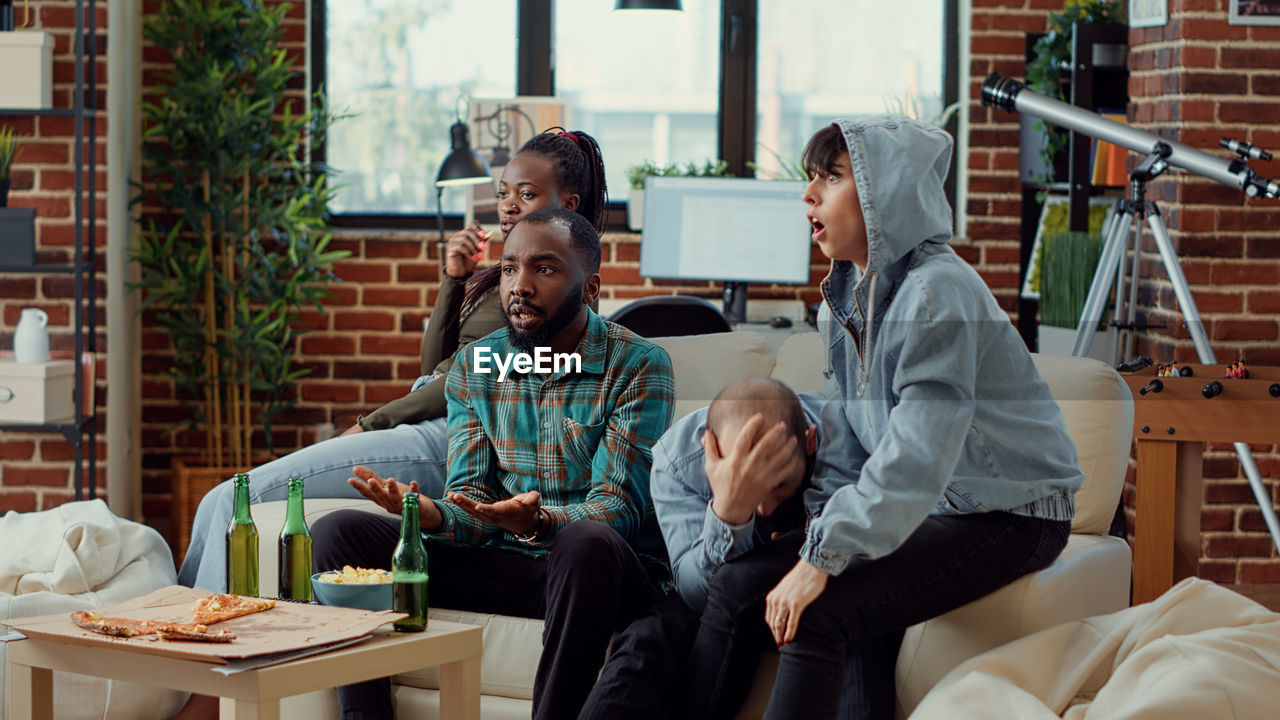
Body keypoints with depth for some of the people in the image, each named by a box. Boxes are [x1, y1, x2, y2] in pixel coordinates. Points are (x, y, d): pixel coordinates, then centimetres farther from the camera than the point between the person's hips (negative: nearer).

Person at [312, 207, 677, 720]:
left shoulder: (639, 366, -6)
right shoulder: (473, 366, 9)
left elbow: (617, 509, -14)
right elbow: (473, 505, 3)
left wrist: (540, 521, -35)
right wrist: (429, 514, -23)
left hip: (602, 569, -4)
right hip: (496, 561, 5)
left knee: (587, 544, -40)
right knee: (336, 531, -10)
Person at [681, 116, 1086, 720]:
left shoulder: (937, 292, -21)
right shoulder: (845, 293, 8)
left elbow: (917, 454, -29)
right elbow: (846, 433, 10)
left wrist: (824, 557, -30)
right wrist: (820, 530, -5)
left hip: (1009, 517, -9)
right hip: (918, 507, 9)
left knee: (818, 614, -27)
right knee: (737, 584, -4)